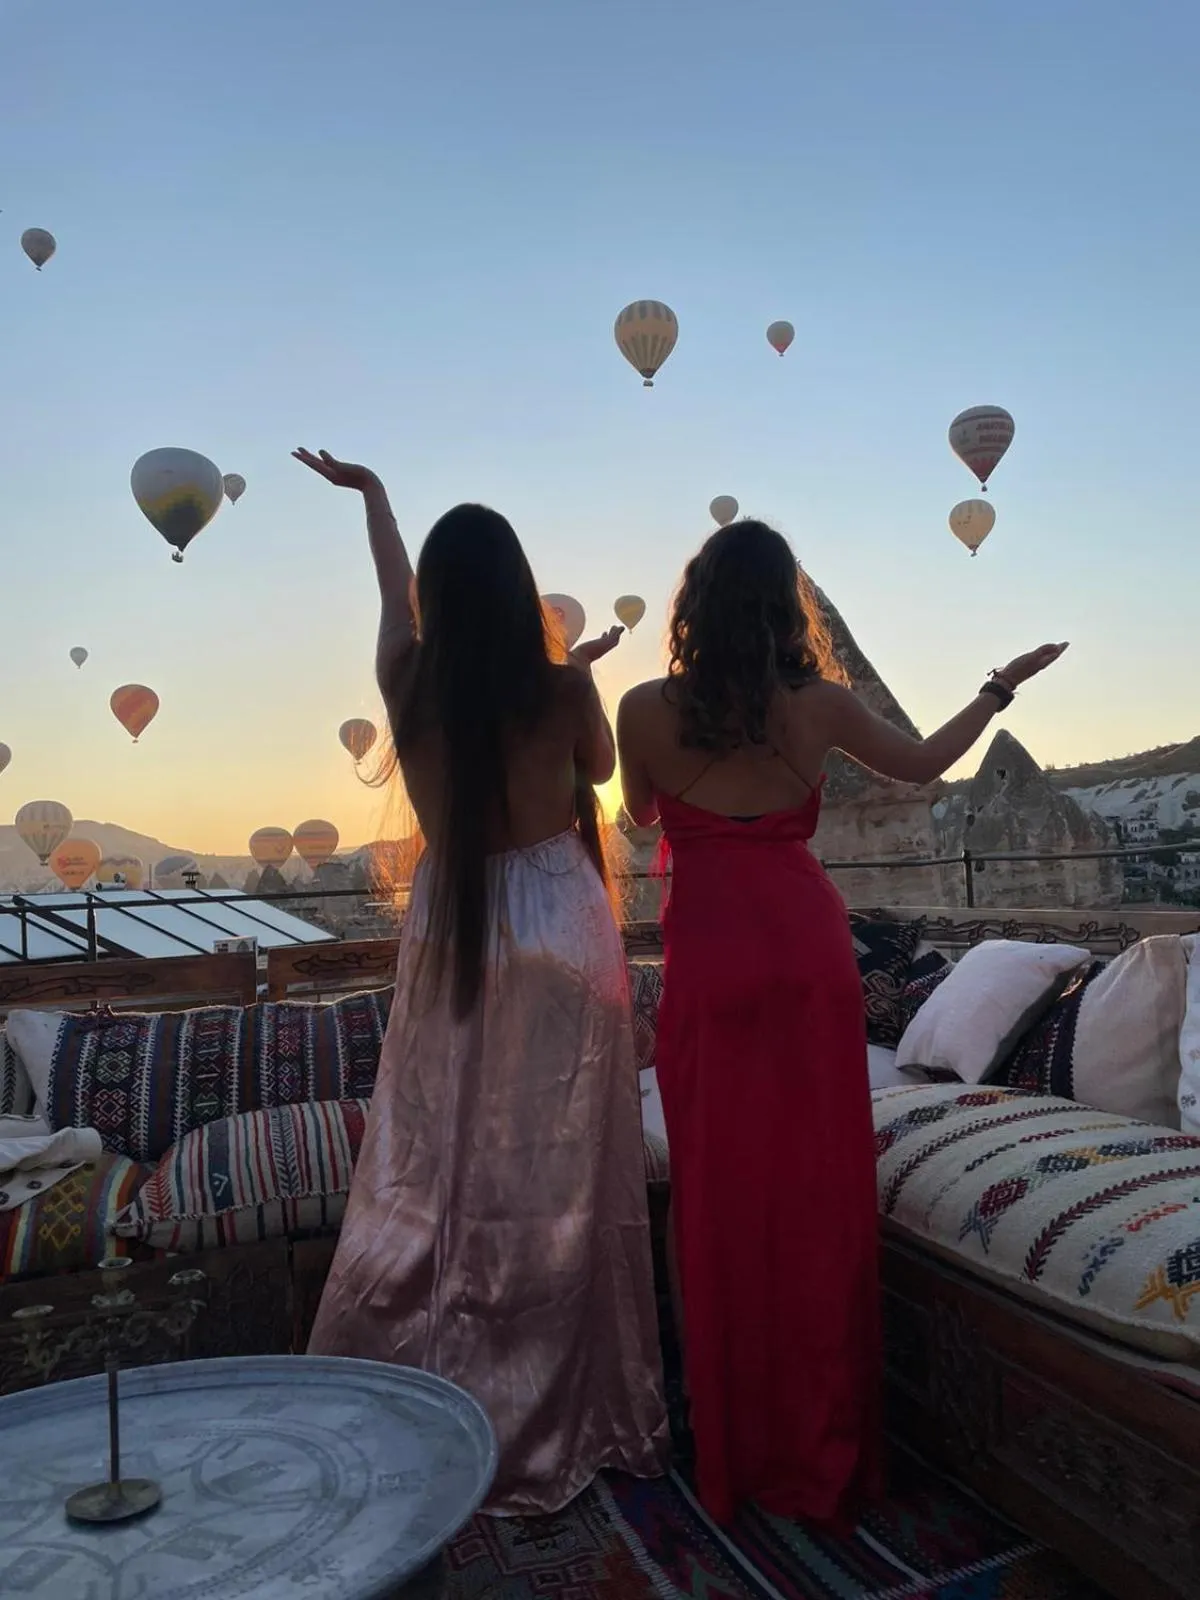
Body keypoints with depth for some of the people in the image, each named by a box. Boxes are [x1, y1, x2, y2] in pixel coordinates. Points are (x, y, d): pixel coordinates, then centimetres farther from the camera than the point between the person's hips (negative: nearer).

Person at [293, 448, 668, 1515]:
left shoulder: (406, 682, -3)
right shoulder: (563, 688, -9)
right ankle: (554, 1416, 21)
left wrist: (368, 489, 36)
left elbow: (394, 585, 17)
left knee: (431, 1175, 13)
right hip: (557, 929, -2)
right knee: (556, 1181, 6)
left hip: (451, 932, 3)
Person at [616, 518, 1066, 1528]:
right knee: (819, 1189, 11)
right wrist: (1001, 688, 28)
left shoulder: (647, 710, -5)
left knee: (725, 1193, 9)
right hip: (808, 947, 1)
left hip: (709, 960, -1)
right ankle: (822, 1446, 27)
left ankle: (736, 1451, 25)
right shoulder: (819, 706, -2)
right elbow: (924, 763, 14)